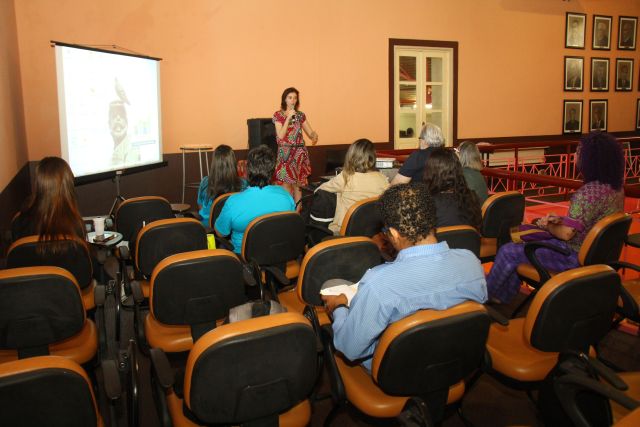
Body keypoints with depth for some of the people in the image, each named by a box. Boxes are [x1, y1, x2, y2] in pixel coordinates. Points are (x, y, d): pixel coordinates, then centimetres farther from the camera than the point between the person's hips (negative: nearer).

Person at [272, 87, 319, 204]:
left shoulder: (300, 115, 7)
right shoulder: (278, 115, -3)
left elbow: (310, 133, 8)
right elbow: (280, 136, -14)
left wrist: (314, 135, -16)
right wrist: (288, 117, -17)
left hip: (300, 153, 3)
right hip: (286, 153, -3)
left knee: (298, 185, 6)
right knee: (287, 185, -4)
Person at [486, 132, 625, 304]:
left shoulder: (590, 192, -28)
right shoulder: (615, 187, 2)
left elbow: (566, 234, -25)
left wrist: (548, 225, -6)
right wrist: (562, 220, 3)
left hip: (576, 256, -10)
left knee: (508, 251, -3)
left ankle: (487, 293, 21)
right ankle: (503, 294, 27)